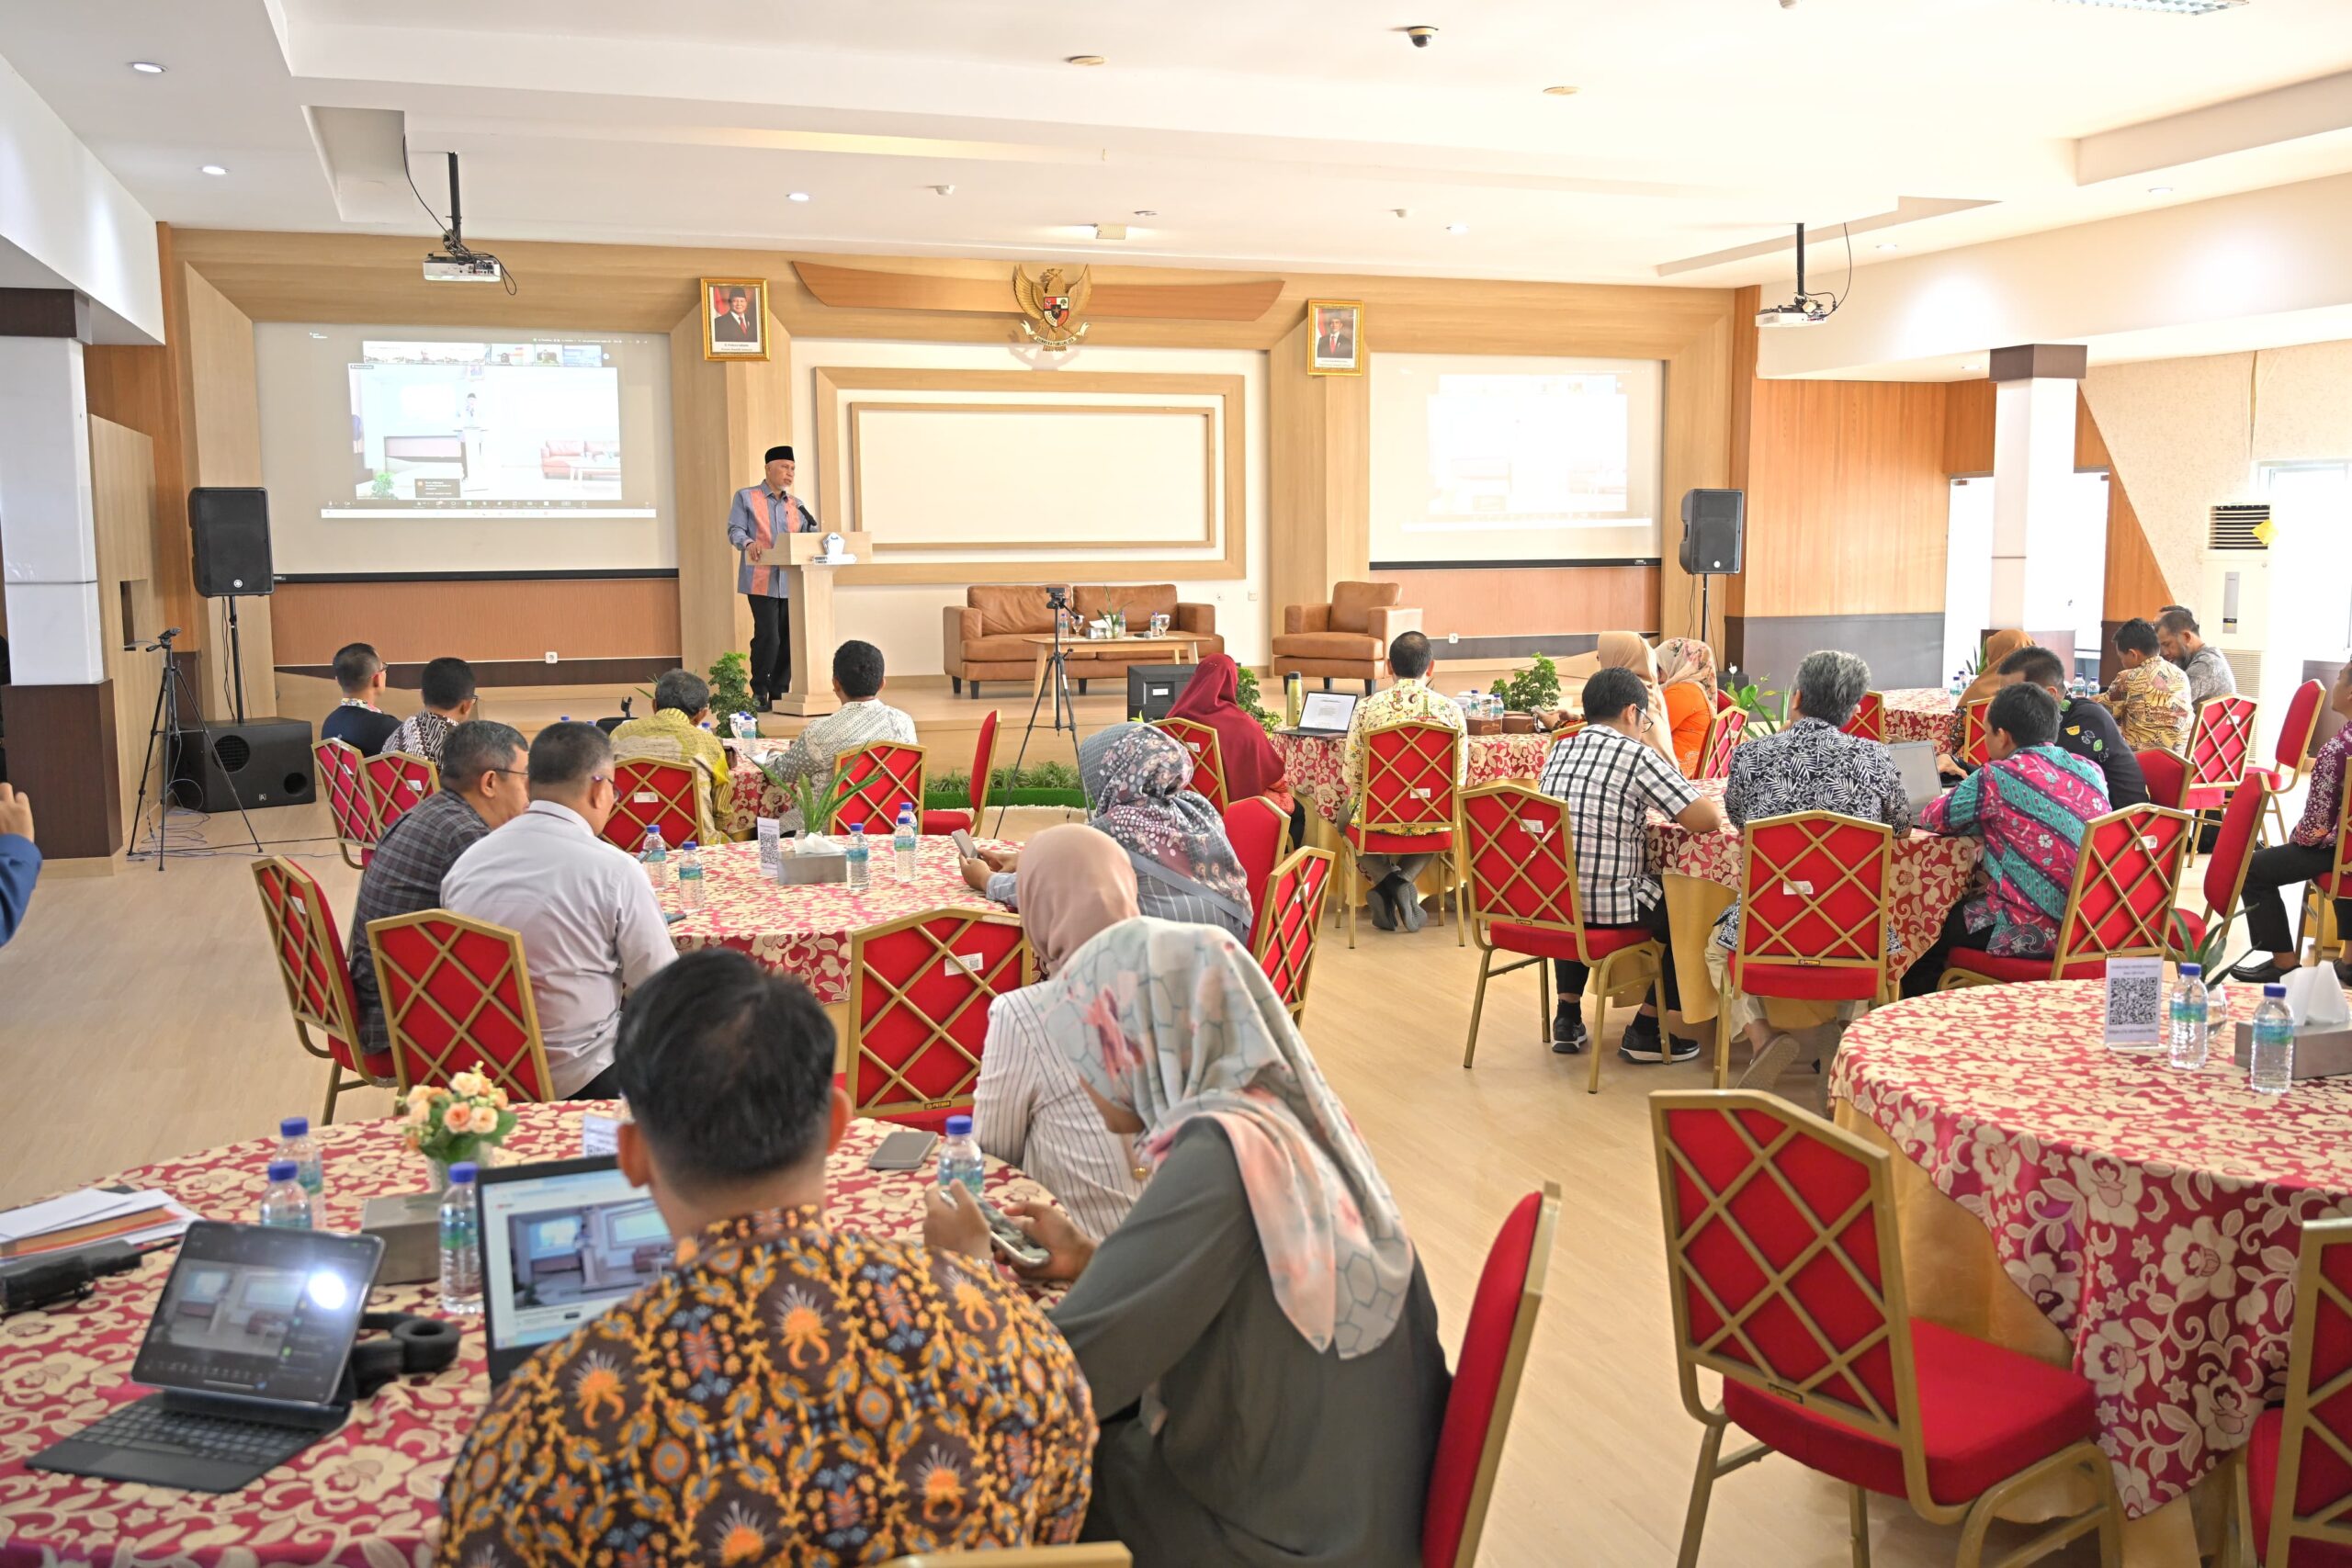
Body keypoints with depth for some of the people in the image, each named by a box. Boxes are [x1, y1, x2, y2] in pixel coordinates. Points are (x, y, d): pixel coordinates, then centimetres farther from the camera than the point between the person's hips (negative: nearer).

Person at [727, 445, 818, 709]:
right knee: (768, 636, -11)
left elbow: (809, 533, 13)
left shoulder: (795, 503, 18)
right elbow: (734, 530, -2)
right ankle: (759, 693, 1)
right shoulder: (746, 497, 5)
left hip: (791, 582, 5)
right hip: (762, 580, -5)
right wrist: (748, 543, -22)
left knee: (788, 638, 3)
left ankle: (780, 694, 12)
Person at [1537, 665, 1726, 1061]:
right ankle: (1645, 1031, 19)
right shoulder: (1638, 756, -11)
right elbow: (1708, 820, -14)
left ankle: (1568, 1015, 30)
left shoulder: (1559, 752, 9)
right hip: (1609, 906, -6)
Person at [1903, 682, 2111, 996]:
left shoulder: (1998, 777, -14)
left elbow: (1931, 819, -1)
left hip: (2029, 934, -7)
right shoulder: (2092, 771, 5)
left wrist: (1982, 816, 17)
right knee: (1957, 908, 29)